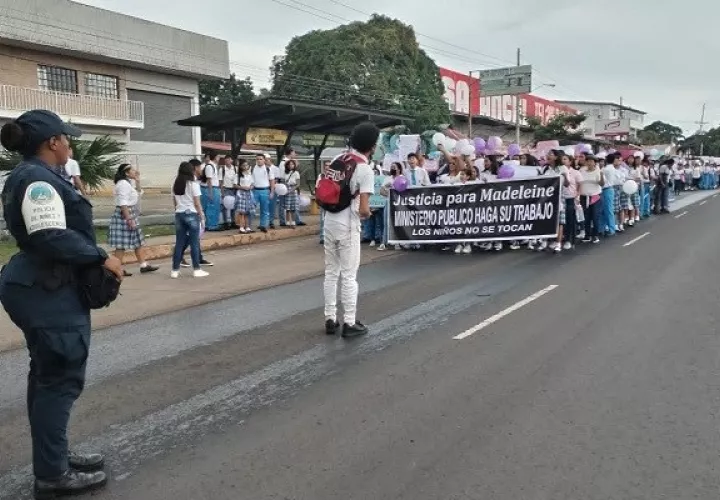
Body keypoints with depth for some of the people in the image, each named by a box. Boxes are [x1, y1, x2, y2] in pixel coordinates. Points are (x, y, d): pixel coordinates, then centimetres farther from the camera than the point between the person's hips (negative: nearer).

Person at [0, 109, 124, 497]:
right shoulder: (39, 180, -18)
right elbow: (51, 238, -28)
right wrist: (102, 258, -18)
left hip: (40, 288, 11)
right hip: (48, 293, -11)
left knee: (48, 377, 17)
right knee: (60, 380, -3)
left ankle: (53, 458, 29)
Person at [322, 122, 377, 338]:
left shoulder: (337, 160, 7)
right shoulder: (365, 169, -13)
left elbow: (321, 189, 13)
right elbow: (364, 209, -18)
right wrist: (366, 214, 3)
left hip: (329, 222, 7)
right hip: (348, 226, -6)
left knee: (331, 273, 13)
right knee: (349, 275, 2)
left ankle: (330, 320, 20)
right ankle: (349, 323, 8)